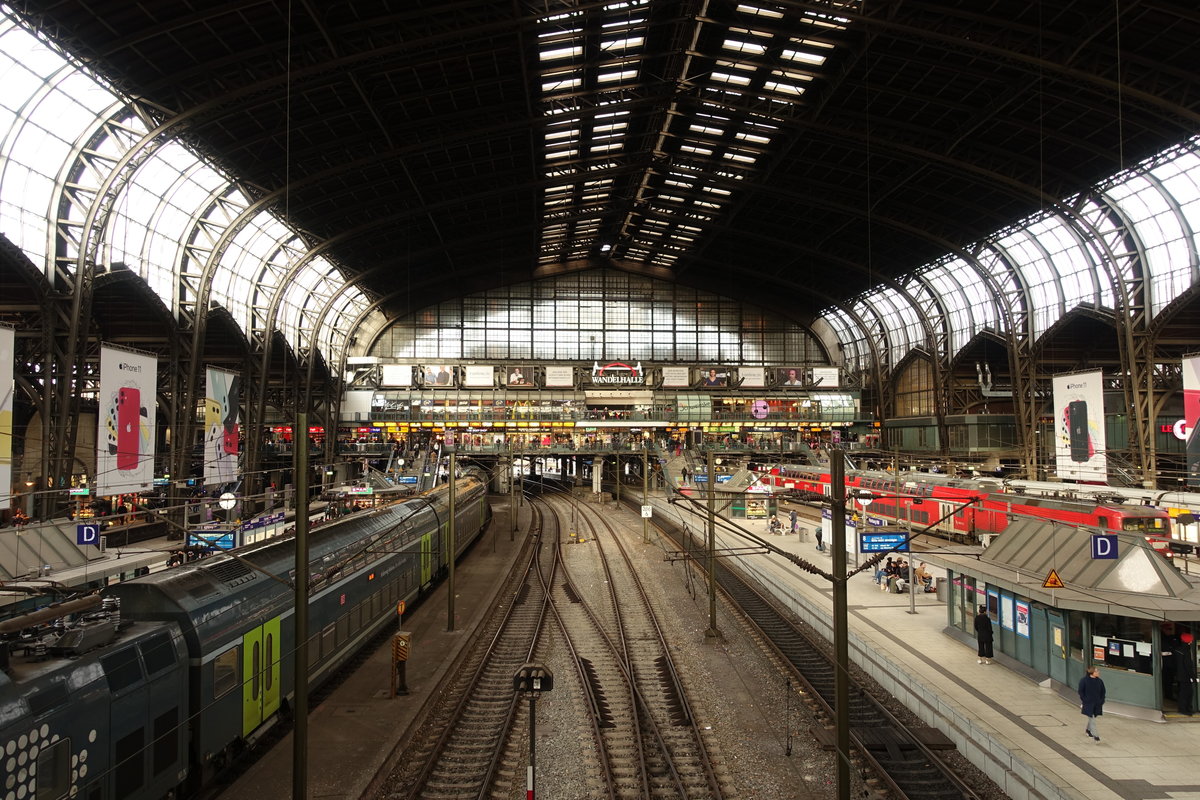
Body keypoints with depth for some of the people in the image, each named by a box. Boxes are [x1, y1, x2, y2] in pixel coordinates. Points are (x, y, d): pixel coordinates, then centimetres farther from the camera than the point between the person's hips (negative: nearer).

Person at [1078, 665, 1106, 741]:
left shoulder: (1100, 681, 1)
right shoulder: (1084, 680, -11)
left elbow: (1102, 692, 9)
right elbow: (1081, 691, -7)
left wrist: (1101, 701, 1)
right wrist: (1084, 700, -13)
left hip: (1097, 703, 5)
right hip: (1088, 703, -5)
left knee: (1093, 717, 15)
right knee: (1091, 718, -7)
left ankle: (1088, 729, 38)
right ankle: (1095, 734, -6)